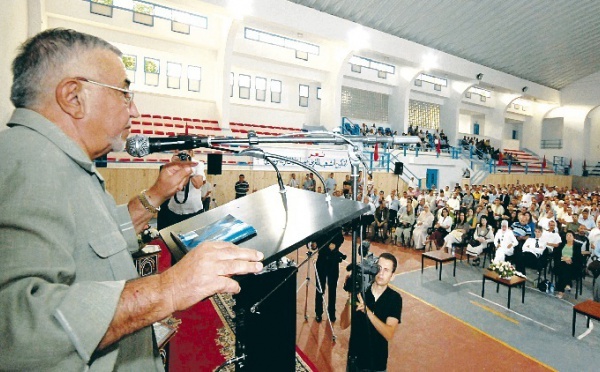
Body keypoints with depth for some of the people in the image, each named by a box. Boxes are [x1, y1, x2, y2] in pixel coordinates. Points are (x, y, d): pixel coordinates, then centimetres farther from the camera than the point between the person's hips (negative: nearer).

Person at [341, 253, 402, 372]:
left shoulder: (395, 298, -13)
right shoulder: (360, 290, -12)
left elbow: (389, 334, -24)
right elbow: (343, 325, -15)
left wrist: (366, 310, -36)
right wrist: (350, 299, -30)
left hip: (377, 362, -1)